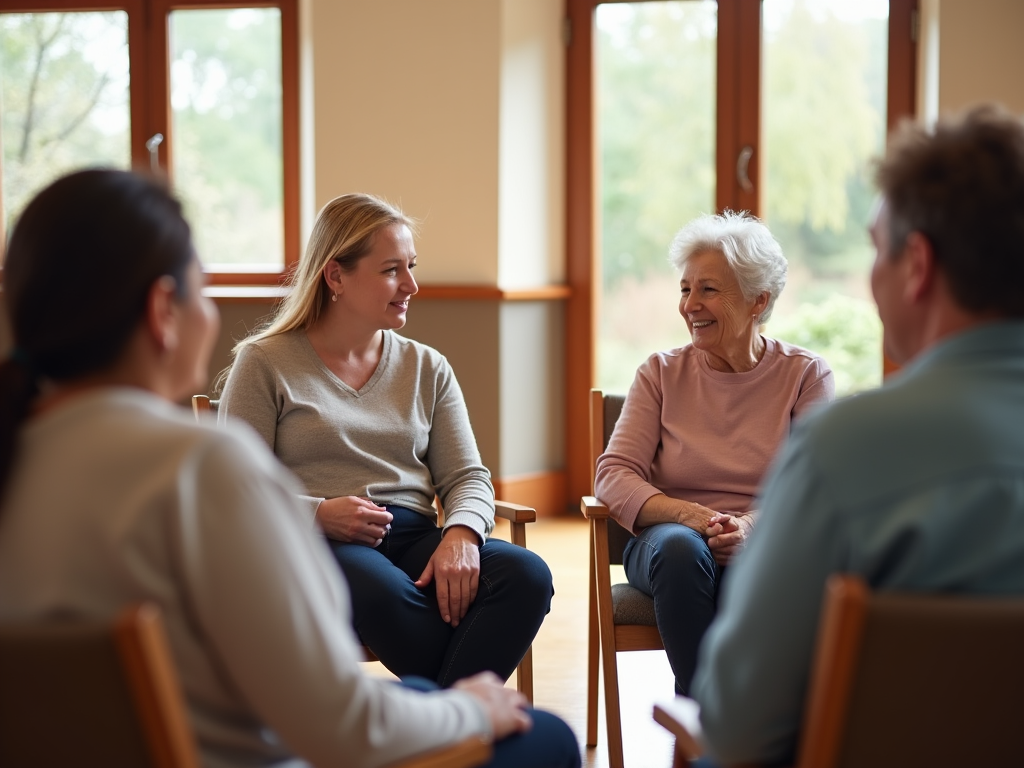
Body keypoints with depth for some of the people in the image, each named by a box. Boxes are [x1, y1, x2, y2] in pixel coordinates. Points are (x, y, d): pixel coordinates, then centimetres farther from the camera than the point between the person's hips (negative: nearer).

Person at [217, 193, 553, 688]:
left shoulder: (426, 368, 20)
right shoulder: (265, 363, 7)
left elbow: (467, 476, 11)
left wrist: (462, 533, -12)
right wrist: (318, 514, -18)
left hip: (414, 540, 4)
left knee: (526, 574, -28)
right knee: (390, 596, -40)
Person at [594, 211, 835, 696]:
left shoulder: (806, 375, 6)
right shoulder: (662, 374, 10)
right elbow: (614, 474, -1)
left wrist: (751, 525, -25)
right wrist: (692, 515, -20)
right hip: (670, 535, 1)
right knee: (680, 547, -36)